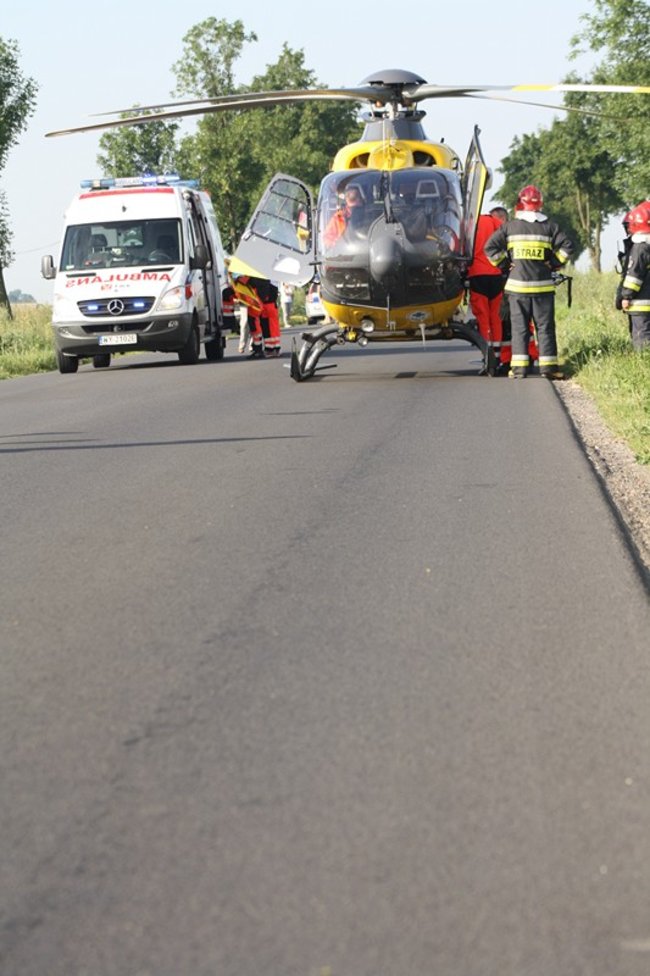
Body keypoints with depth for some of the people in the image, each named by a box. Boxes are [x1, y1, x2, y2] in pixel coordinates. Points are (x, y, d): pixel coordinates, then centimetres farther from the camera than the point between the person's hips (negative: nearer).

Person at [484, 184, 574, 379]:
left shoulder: (510, 226, 1)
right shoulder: (549, 226, 1)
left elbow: (490, 247, -2)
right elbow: (567, 246, -4)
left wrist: (504, 264, 5)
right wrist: (554, 264, 5)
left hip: (517, 284, 0)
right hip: (543, 284, 0)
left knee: (519, 326, 4)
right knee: (545, 326, 5)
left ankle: (519, 367, -1)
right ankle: (548, 366, 1)